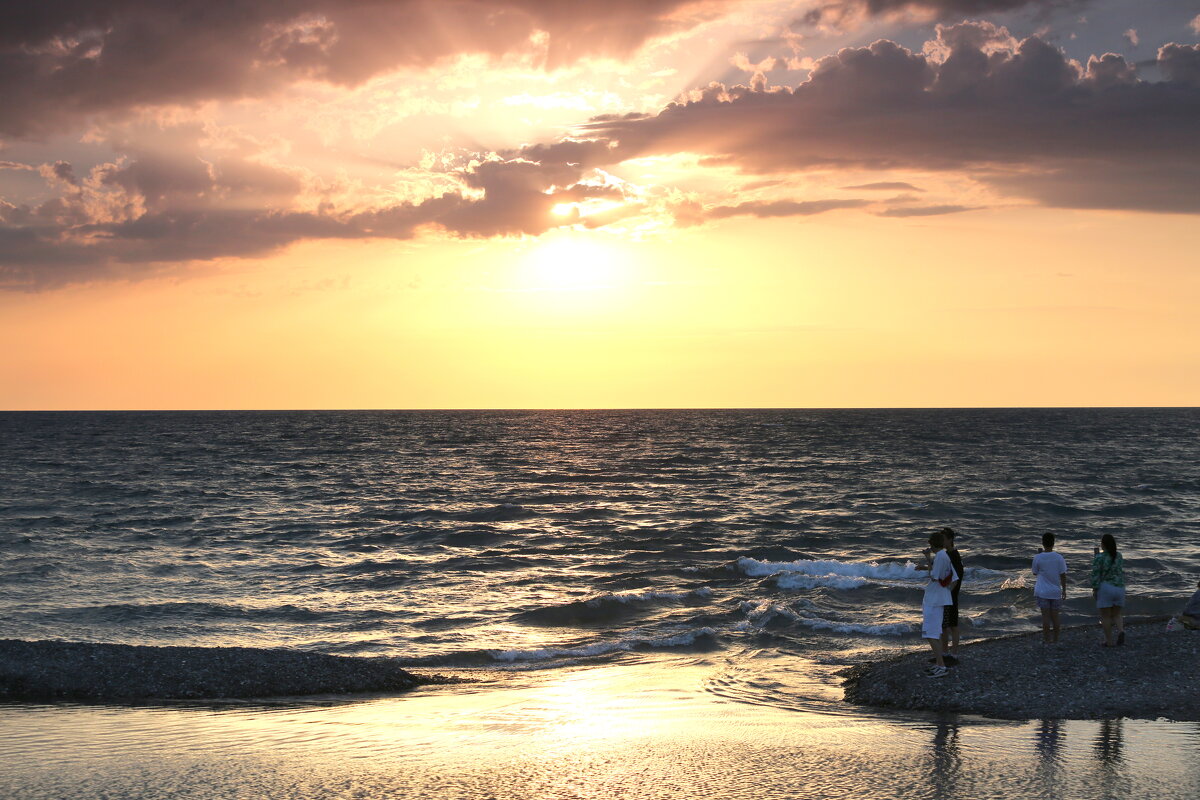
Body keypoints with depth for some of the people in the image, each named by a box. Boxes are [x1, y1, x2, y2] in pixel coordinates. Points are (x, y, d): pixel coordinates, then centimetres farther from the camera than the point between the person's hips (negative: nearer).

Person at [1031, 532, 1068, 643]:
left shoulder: (1038, 558, -8)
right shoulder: (1059, 558, -6)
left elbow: (1035, 572, 6)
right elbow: (1063, 575, -3)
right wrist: (1064, 591, 5)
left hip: (1042, 592, -1)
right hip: (1056, 591, 1)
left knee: (1045, 615, 2)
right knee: (1055, 616, 8)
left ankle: (1046, 639, 3)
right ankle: (1055, 639, 14)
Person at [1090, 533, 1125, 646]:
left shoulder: (1099, 558, -10)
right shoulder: (1119, 556, 7)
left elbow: (1095, 574, -13)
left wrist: (1094, 590, -5)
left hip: (1105, 588, -5)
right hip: (1119, 588, 5)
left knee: (1105, 616, 6)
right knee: (1116, 615, 14)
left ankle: (1108, 641, 6)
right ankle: (1121, 631, -13)